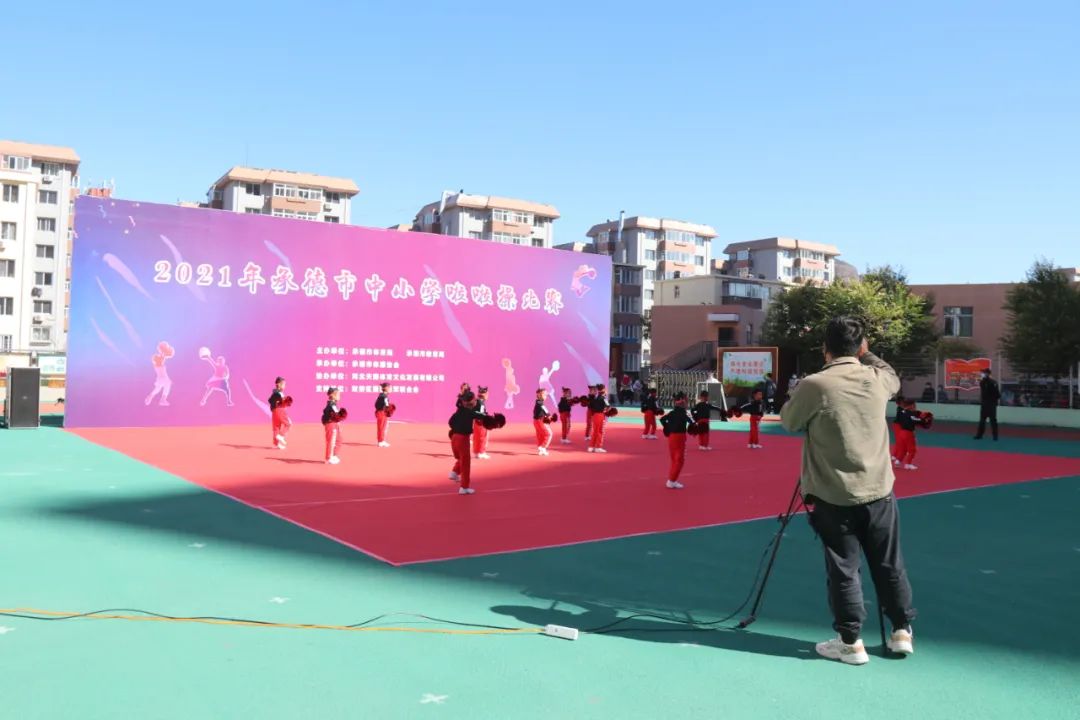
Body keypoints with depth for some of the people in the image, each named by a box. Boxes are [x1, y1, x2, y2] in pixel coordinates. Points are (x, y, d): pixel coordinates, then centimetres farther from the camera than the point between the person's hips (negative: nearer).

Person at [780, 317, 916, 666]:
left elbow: (788, 422, 1)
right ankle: (902, 631, 28)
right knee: (889, 566, 16)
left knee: (843, 571, 6)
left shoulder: (814, 385, -15)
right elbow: (894, 376, 24)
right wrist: (867, 355, 28)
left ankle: (850, 642, 13)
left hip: (835, 497, -4)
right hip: (879, 491, 4)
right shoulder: (877, 379, -1)